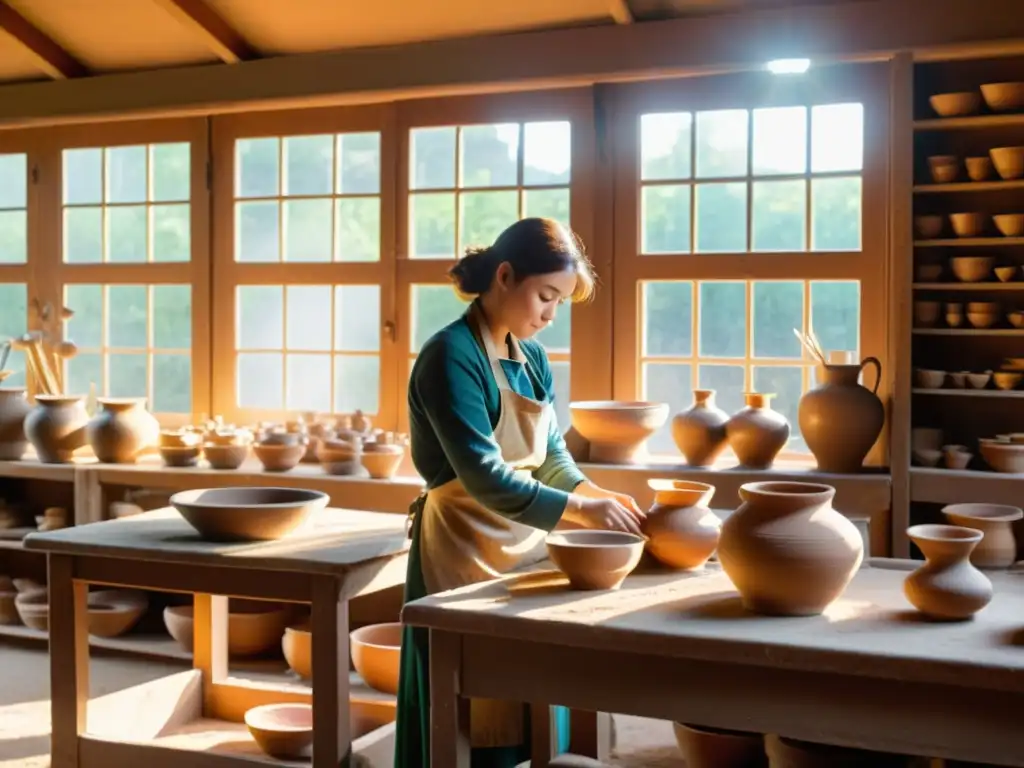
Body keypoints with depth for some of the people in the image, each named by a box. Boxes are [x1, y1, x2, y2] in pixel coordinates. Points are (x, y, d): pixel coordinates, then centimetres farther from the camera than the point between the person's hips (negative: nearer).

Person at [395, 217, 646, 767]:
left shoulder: (532, 357, 9)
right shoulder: (451, 356, -18)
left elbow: (552, 457, 9)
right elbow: (485, 480, -25)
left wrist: (600, 497, -10)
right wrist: (582, 510, -25)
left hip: (527, 544, 8)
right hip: (465, 554, -8)